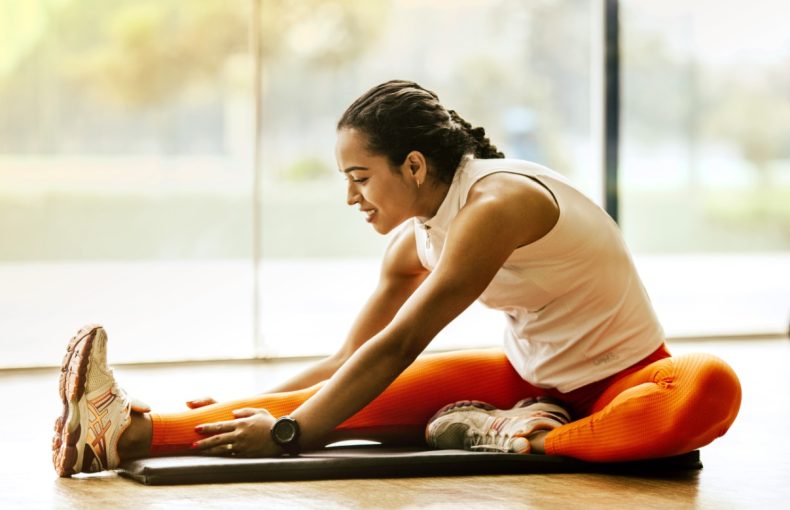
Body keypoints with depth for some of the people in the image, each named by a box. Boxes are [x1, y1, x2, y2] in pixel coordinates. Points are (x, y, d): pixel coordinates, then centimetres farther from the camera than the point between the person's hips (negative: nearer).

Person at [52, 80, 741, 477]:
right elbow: (348, 361, 10)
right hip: (530, 377, 6)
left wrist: (289, 432, -29)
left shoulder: (495, 203, -25)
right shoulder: (416, 243, 1)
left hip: (620, 381, -6)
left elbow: (397, 347, -28)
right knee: (368, 398, -17)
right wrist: (257, 408, 0)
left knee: (712, 388, -42)